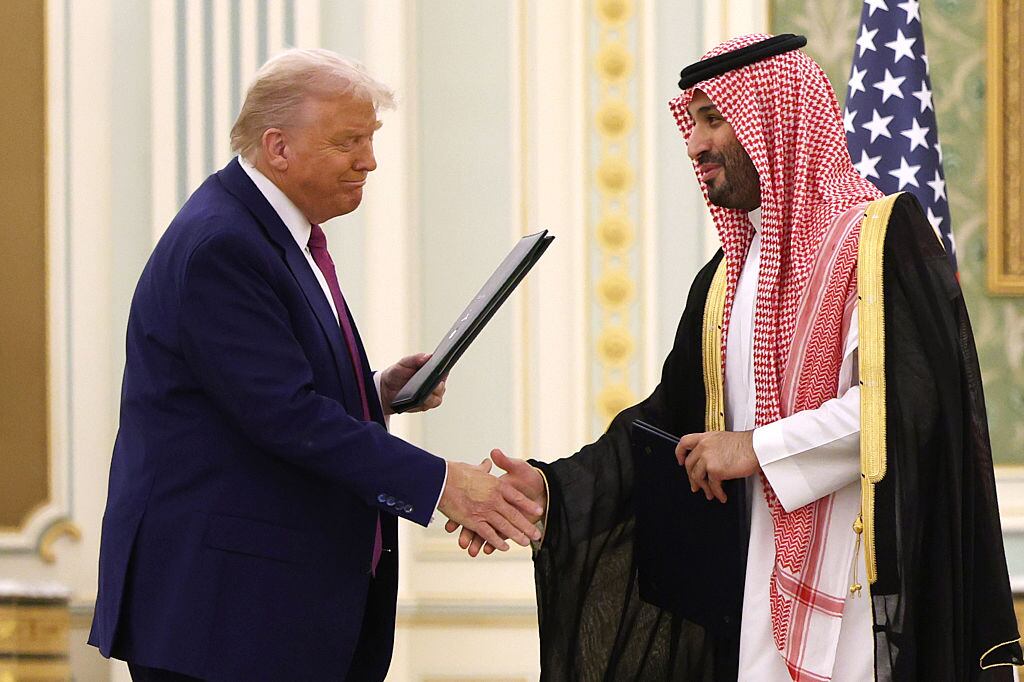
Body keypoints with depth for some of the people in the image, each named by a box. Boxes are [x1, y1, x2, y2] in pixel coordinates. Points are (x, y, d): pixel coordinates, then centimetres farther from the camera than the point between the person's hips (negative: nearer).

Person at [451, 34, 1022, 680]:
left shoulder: (883, 233, -6)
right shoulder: (727, 277, 17)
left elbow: (914, 395, -17)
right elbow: (669, 419, 15)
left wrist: (758, 447, -13)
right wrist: (551, 489, 2)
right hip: (763, 575, 7)